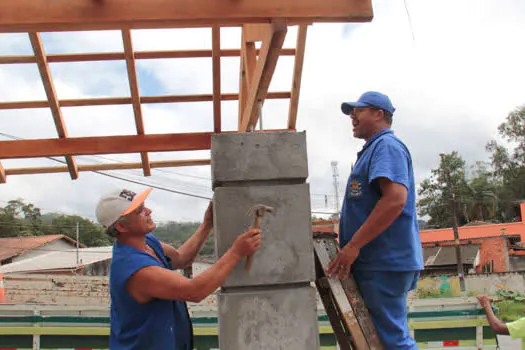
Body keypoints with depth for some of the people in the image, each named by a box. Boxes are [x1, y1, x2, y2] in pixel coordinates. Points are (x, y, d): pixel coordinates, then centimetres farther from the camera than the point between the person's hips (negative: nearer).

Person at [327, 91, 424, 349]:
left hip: (384, 262, -11)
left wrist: (353, 245, -25)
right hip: (376, 261, 11)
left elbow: (395, 198, -26)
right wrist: (345, 242, 21)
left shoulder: (386, 146, -10)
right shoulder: (373, 150, 22)